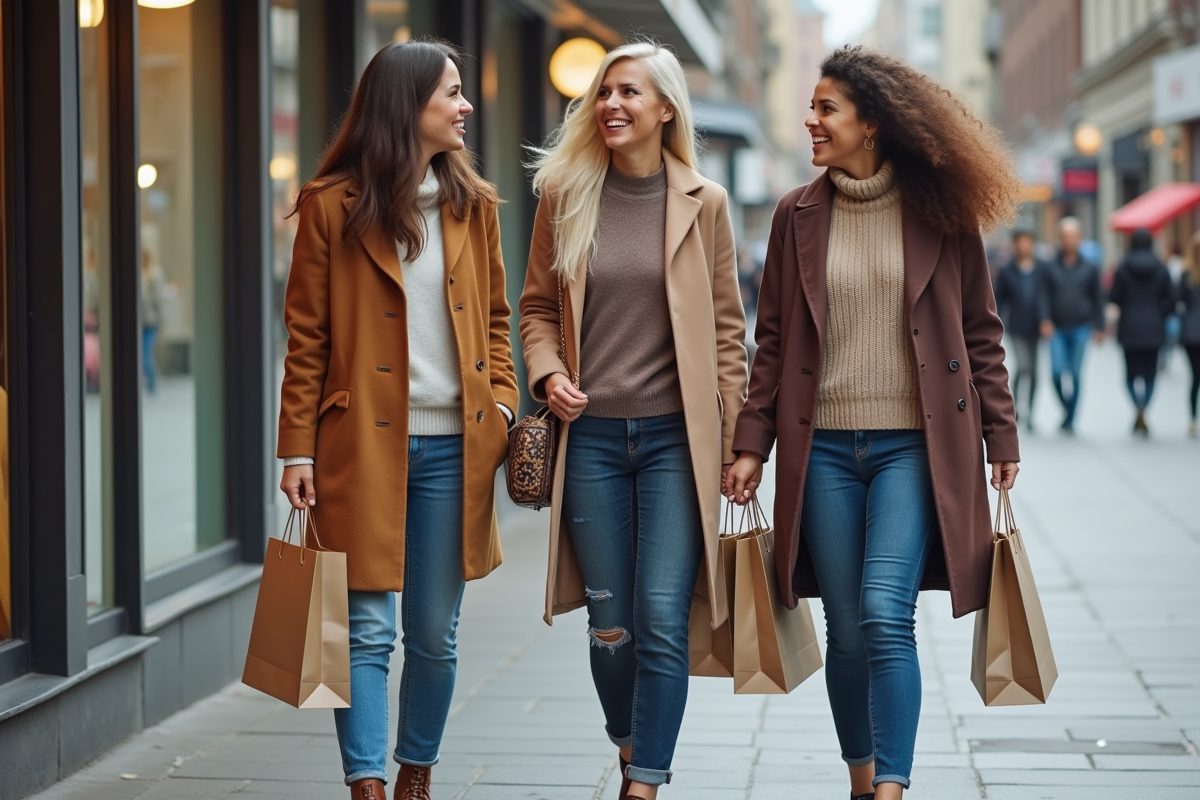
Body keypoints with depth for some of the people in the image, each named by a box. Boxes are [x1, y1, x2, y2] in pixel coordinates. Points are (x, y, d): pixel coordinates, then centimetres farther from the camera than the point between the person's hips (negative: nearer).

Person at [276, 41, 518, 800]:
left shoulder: (473, 203, 10)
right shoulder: (332, 204, -2)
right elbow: (306, 336, -1)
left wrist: (502, 408, 1)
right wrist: (298, 449, -5)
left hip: (452, 446, 4)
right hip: (364, 444, -3)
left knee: (436, 633, 9)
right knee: (369, 631, -4)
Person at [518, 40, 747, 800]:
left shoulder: (704, 203, 1)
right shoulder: (566, 194, 4)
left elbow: (727, 327, 4)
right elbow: (537, 306, 12)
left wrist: (736, 439, 2)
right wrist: (547, 373, -7)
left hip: (676, 436, -2)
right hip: (591, 432, 2)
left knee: (662, 620, -6)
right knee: (608, 622, 8)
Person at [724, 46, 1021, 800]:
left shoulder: (940, 210, 0)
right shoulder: (798, 215, 6)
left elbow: (980, 331, 5)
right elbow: (774, 338, 9)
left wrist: (1000, 436, 3)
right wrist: (752, 444, 4)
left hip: (915, 445, -3)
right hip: (824, 446, 3)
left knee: (886, 616, -15)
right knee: (847, 630, 6)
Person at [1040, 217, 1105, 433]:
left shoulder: (1089, 268, 7)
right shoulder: (1051, 268, 6)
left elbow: (1097, 299, 11)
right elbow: (1046, 297, 4)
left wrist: (1098, 327, 7)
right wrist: (1046, 320, -10)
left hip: (1080, 328, 0)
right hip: (1057, 329, 0)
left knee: (1076, 374, -2)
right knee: (1057, 371, -11)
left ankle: (1070, 419, 6)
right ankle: (1066, 405, 14)